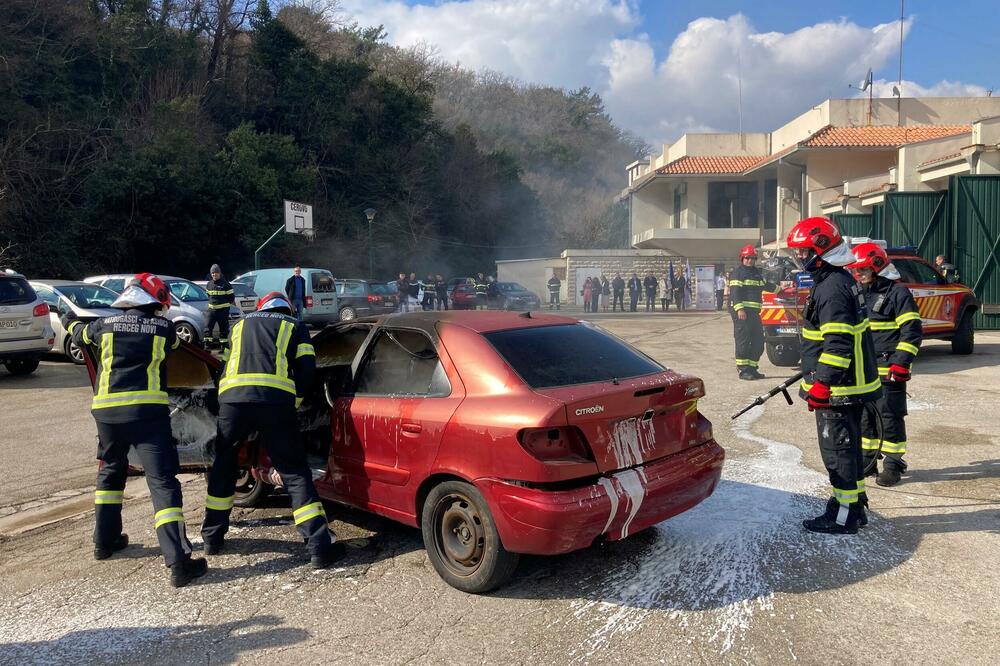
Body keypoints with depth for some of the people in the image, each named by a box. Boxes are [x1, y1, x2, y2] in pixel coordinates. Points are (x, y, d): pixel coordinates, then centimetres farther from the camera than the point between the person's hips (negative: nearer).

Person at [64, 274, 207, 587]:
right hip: (147, 410, -4)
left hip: (106, 409, 4)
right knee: (162, 481, -8)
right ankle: (178, 561, -15)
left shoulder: (106, 324, 10)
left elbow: (80, 335, 31)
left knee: (110, 472, 28)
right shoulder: (164, 327, 3)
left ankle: (105, 540, 38)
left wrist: (71, 323, 56)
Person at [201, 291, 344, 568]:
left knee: (223, 466, 23)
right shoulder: (295, 327, 23)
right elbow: (307, 368, 10)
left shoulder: (241, 325, 31)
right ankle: (320, 547, -1)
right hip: (276, 400, -2)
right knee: (294, 473, 2)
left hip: (232, 397, 3)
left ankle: (212, 537, 33)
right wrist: (296, 398, 23)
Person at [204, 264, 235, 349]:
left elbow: (231, 296, -2)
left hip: (223, 310, -4)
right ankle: (207, 345, 2)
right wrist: (212, 302, 17)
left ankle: (224, 346, 10)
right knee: (208, 328, -1)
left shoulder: (225, 284, -7)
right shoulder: (209, 284, 8)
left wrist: (226, 304, 4)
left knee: (223, 329, 2)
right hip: (212, 309, 4)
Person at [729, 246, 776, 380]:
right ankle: (743, 370, -8)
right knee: (743, 340, -10)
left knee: (758, 341, 9)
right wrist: (739, 309, -25)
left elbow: (765, 285, 39)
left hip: (754, 312, 9)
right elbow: (735, 292, -15)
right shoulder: (738, 272, -5)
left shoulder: (757, 272, 21)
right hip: (741, 311, -9)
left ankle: (752, 368, 17)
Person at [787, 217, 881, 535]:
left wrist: (821, 384, -23)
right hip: (852, 383, 11)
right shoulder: (842, 281, 13)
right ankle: (855, 503, 32)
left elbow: (838, 343, -26)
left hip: (837, 389, -11)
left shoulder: (832, 287, -20)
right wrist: (817, 378, 25)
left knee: (837, 449, -1)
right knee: (847, 445, 19)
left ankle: (844, 516, 9)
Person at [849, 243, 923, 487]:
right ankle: (867, 460, 25)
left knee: (890, 417, -1)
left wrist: (901, 363, -18)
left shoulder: (898, 293, -9)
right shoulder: (860, 294, 15)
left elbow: (912, 331, -12)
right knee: (864, 416, 13)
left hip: (889, 370, -7)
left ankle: (893, 464, 10)